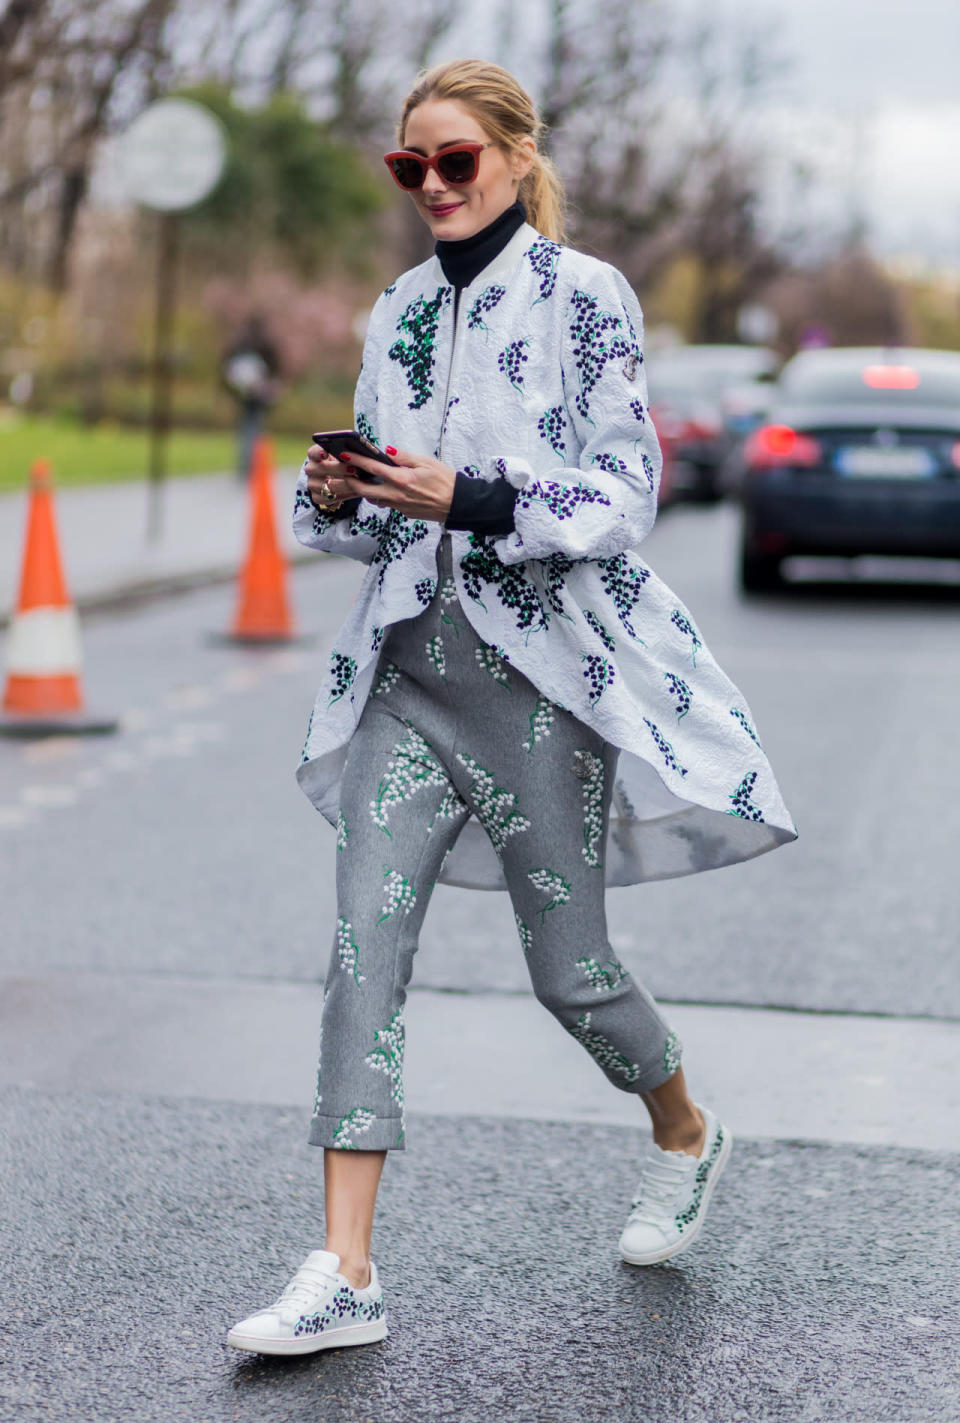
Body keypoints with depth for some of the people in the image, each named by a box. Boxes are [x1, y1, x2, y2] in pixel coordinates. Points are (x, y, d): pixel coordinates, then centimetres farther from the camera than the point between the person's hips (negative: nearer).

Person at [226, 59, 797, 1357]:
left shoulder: (583, 297, -5)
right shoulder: (399, 312, 13)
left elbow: (624, 495, -11)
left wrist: (469, 499, -23)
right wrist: (340, 496, -4)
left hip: (542, 666, -5)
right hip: (409, 664, 5)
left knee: (566, 964, 4)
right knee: (364, 945, -7)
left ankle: (686, 1137, 36)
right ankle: (344, 1276, -6)